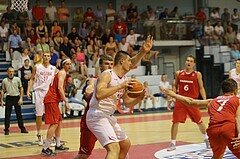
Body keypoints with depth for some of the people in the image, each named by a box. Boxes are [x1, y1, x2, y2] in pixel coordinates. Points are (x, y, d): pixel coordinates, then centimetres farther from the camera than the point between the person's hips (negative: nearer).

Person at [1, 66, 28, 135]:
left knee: (19, 114, 6)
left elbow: (21, 89, 4)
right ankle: (6, 130, 6)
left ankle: (22, 128, 13)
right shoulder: (4, 81, 2)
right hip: (9, 98, 0)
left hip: (16, 97, 0)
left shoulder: (17, 79, 2)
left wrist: (21, 98, -4)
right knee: (7, 114, 0)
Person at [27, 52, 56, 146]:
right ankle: (39, 135, 15)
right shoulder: (37, 67, 2)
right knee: (39, 115, 2)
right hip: (39, 91, -1)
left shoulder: (53, 68, 6)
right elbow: (32, 79, 5)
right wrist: (28, 90, -4)